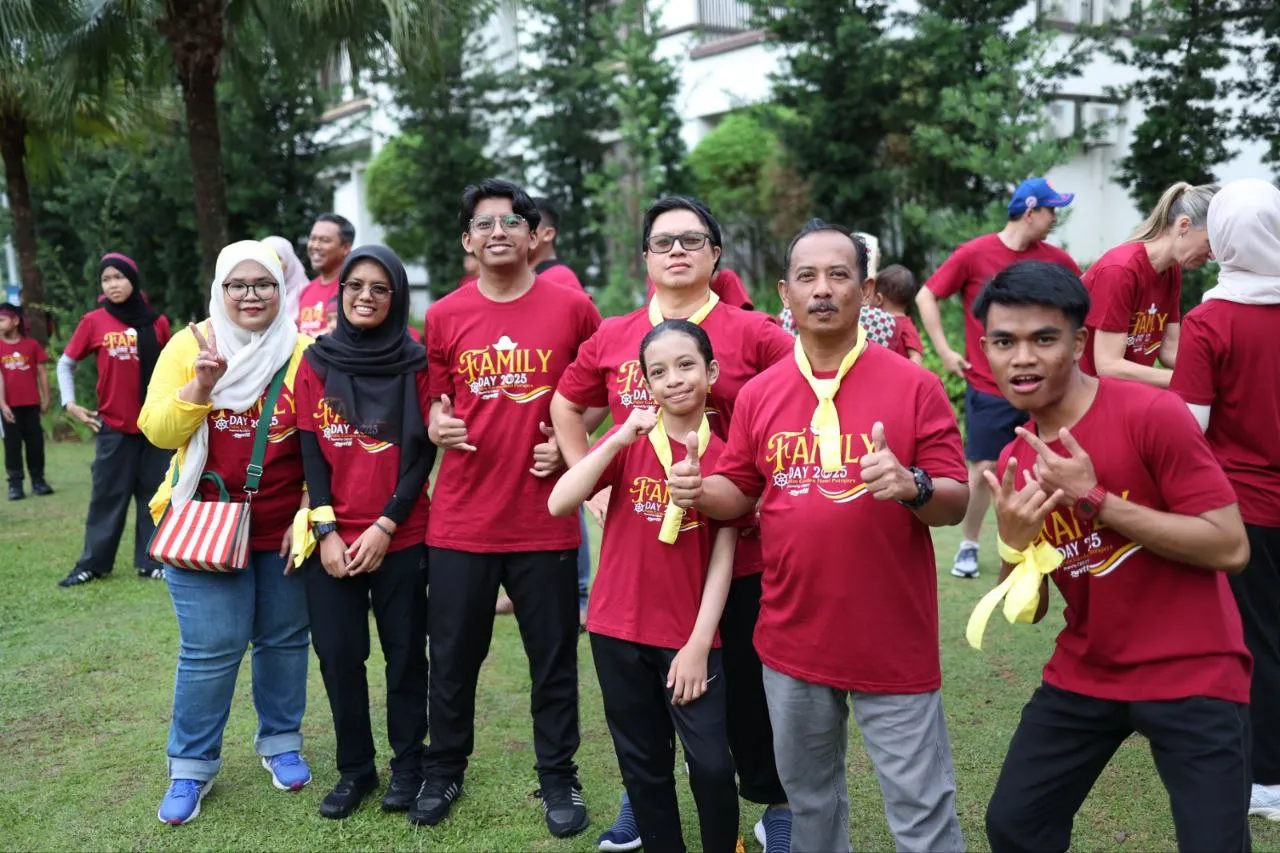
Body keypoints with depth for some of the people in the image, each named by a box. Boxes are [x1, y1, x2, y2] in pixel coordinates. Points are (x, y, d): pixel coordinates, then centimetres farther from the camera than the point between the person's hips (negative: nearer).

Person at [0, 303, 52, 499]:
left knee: (36, 442, 6)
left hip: (31, 404, 0)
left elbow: (41, 373, 5)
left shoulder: (32, 344, 2)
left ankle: (38, 480, 15)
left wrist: (46, 399, 3)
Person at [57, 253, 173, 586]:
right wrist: (70, 403, -1)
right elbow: (65, 363, 8)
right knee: (107, 495, 4)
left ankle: (151, 561, 12)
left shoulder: (156, 322, 1)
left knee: (153, 494, 5)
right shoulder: (93, 321, -2)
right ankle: (92, 564, 12)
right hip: (113, 425, -1)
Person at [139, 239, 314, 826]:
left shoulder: (303, 352, -2)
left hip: (284, 528, 1)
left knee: (284, 638, 10)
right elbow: (158, 432, -6)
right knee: (211, 647, -3)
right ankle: (191, 766, 15)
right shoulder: (189, 345, -1)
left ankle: (280, 744, 30)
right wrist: (202, 383, -21)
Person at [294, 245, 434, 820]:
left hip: (402, 537, -1)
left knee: (404, 652, 7)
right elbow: (309, 451, 1)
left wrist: (385, 525, -11)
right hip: (331, 537, 1)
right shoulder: (317, 361, 3)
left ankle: (408, 764, 23)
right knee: (338, 654, 5)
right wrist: (325, 530, -7)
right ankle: (354, 768, 22)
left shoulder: (416, 364, -2)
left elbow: (424, 453, -4)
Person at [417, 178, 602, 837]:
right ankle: (443, 771, 33)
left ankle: (559, 778, 27)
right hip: (460, 521, 2)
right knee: (452, 656, 12)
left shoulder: (571, 307, -2)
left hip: (545, 520, -1)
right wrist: (438, 428, -10)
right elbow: (433, 407, 12)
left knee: (553, 658, 9)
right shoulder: (444, 317, 3)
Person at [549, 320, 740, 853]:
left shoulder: (723, 454, -4)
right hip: (619, 629, 2)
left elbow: (722, 556, -6)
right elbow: (559, 505, -14)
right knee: (642, 761, 12)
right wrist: (619, 439, -21)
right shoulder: (628, 441, -1)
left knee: (710, 761, -3)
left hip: (688, 636, -1)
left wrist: (700, 644, -11)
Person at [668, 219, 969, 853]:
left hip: (893, 641, -3)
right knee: (807, 794, 22)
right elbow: (739, 493, 8)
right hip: (791, 638, 4)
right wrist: (699, 491, -13)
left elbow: (955, 503, -8)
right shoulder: (757, 395, 2)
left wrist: (913, 487, -30)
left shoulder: (913, 385, -8)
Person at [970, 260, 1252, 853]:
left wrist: (1095, 500, -24)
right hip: (1083, 677, 6)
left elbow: (1231, 547, -20)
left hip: (1192, 677, -5)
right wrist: (1014, 542, -15)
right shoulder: (1013, 465, 2)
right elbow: (1029, 609, 7)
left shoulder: (1152, 414, -16)